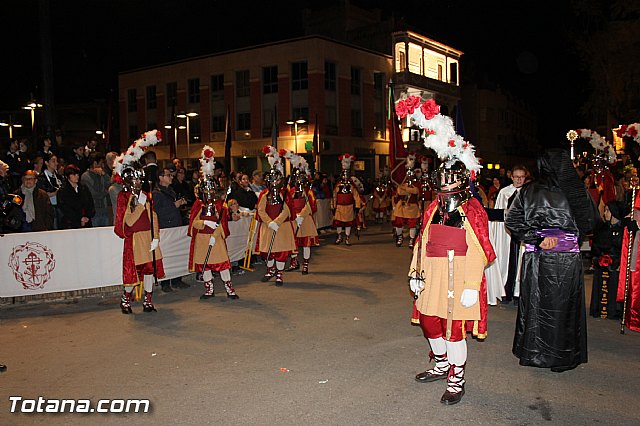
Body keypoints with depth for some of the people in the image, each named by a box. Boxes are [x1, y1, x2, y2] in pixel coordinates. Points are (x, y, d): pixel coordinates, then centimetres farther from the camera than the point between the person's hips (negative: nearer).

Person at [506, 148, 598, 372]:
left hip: (536, 259, 1)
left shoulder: (528, 191, -4)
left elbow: (512, 220, -10)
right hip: (567, 259, -1)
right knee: (564, 305, 10)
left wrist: (536, 239, -8)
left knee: (535, 303, 12)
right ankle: (562, 357, 22)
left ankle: (532, 353, 23)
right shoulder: (577, 191, -7)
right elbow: (590, 222, 2)